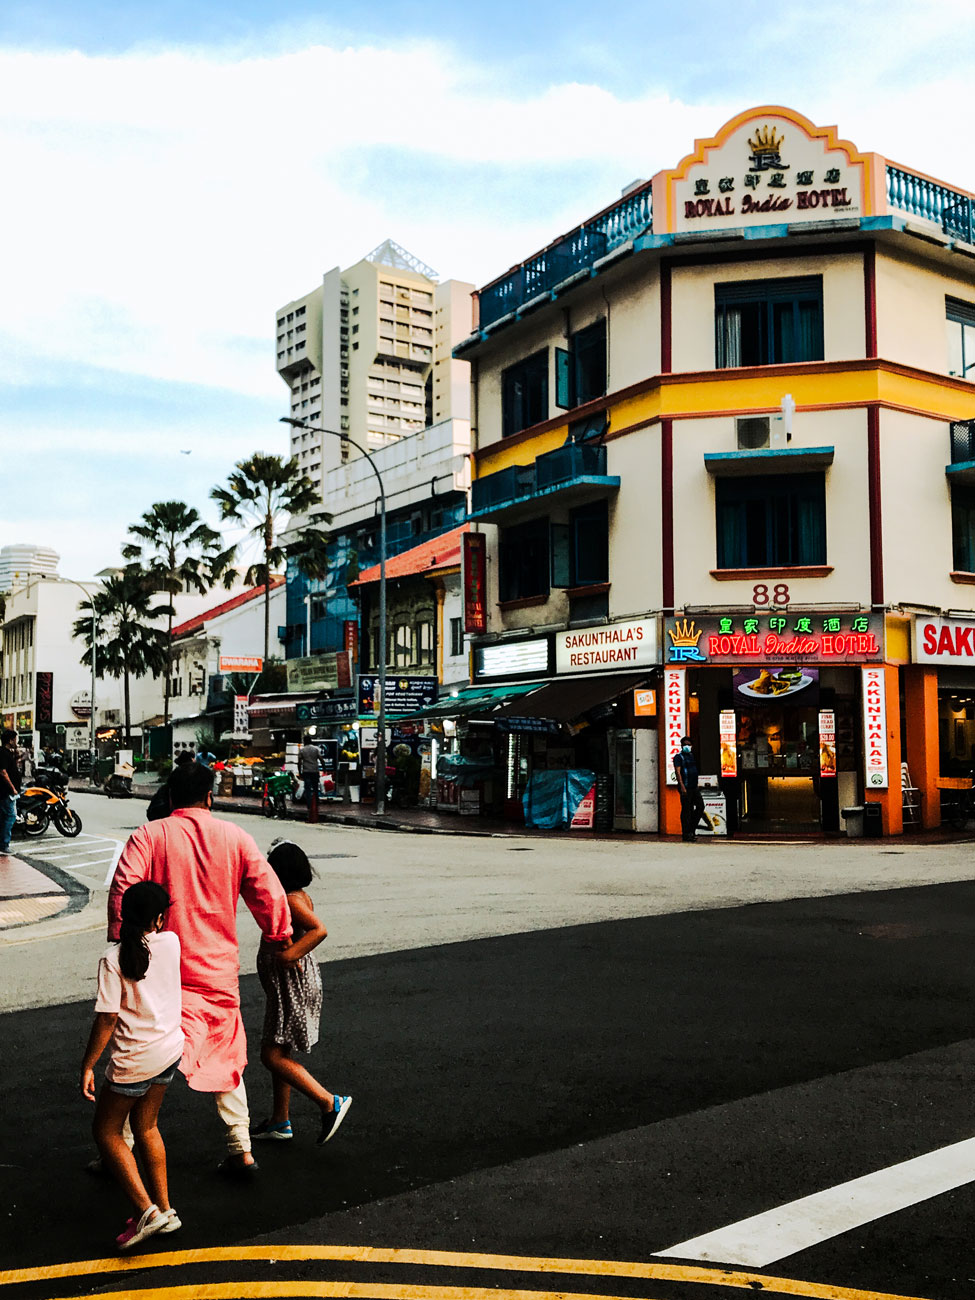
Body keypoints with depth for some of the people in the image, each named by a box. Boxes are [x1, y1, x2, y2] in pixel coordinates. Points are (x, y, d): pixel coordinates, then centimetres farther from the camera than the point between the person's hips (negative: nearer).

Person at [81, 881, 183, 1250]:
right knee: (145, 1127, 22)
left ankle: (146, 1210, 7)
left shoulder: (114, 959, -18)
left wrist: (87, 1066, -8)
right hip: (171, 1048, 6)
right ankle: (164, 1209, 27)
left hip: (134, 1060, -5)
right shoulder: (171, 943, -7)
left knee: (106, 1131, 14)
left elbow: (107, 1019, -16)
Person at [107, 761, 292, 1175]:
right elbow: (268, 891, 0)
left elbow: (123, 888, -17)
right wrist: (280, 936, 13)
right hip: (219, 969, 3)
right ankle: (241, 1150, 20)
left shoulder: (148, 836, -5)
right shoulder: (234, 837, 1)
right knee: (225, 1057, 16)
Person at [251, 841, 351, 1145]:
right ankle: (280, 1122, 29)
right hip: (286, 985, 10)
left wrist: (291, 955, -34)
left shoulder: (291, 900, -21)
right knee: (279, 1052, 18)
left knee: (273, 1056, -5)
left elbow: (319, 929, -35)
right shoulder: (300, 897, 7)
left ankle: (330, 1103, -2)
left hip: (291, 986, -10)